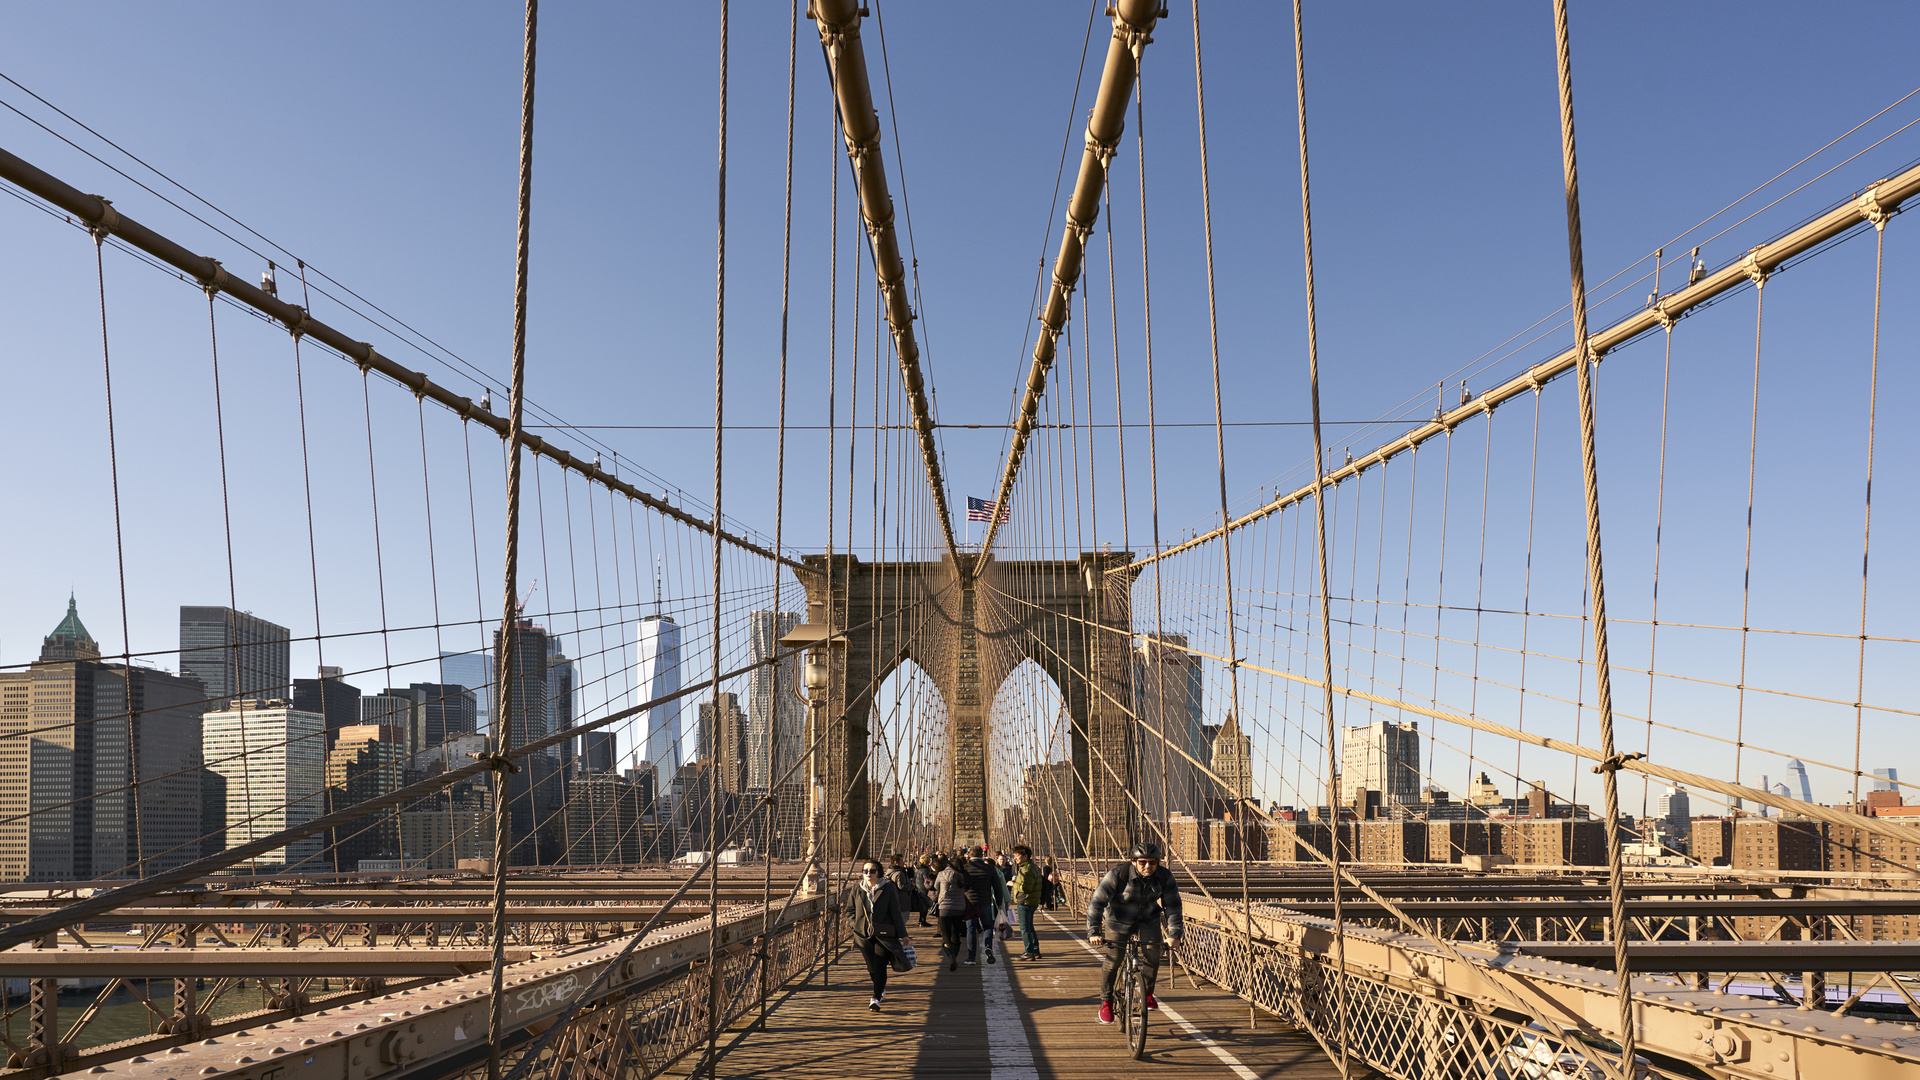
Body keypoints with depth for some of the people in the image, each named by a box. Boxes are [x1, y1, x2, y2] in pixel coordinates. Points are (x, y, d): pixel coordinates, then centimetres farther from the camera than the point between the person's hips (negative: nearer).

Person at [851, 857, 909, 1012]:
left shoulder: (888, 889, -2)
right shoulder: (857, 890, 8)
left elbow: (895, 912, -1)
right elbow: (851, 912, 18)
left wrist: (902, 934, -3)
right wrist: (855, 927, 2)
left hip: (884, 934, -3)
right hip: (864, 935, 3)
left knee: (879, 966, -12)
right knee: (872, 967, 8)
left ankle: (876, 998, -13)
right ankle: (881, 990, 32)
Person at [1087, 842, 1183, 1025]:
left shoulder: (1165, 877, -18)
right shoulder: (1117, 875, -27)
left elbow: (1172, 906, -9)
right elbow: (1097, 903, -26)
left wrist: (1174, 933, -18)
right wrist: (1093, 932, -33)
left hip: (1148, 920, 2)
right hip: (1119, 921, -2)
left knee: (1152, 954, -15)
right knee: (1112, 960, -8)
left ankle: (1148, 992, 10)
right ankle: (1106, 1002, 11)